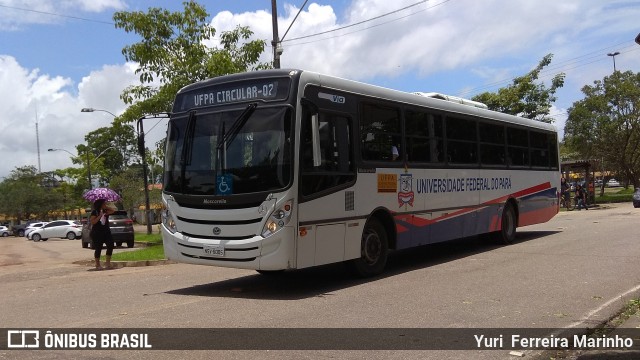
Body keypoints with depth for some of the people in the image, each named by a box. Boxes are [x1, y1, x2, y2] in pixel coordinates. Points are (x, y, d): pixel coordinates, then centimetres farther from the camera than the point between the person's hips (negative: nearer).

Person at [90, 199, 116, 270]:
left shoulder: (105, 211, 10)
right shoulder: (94, 212, -6)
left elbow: (113, 210, -2)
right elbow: (92, 222, -14)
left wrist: (106, 207, -2)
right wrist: (100, 216, -19)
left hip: (106, 232, 5)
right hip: (97, 233, -5)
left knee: (110, 245, -7)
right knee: (98, 248, 0)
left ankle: (108, 262, 2)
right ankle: (97, 265, 12)